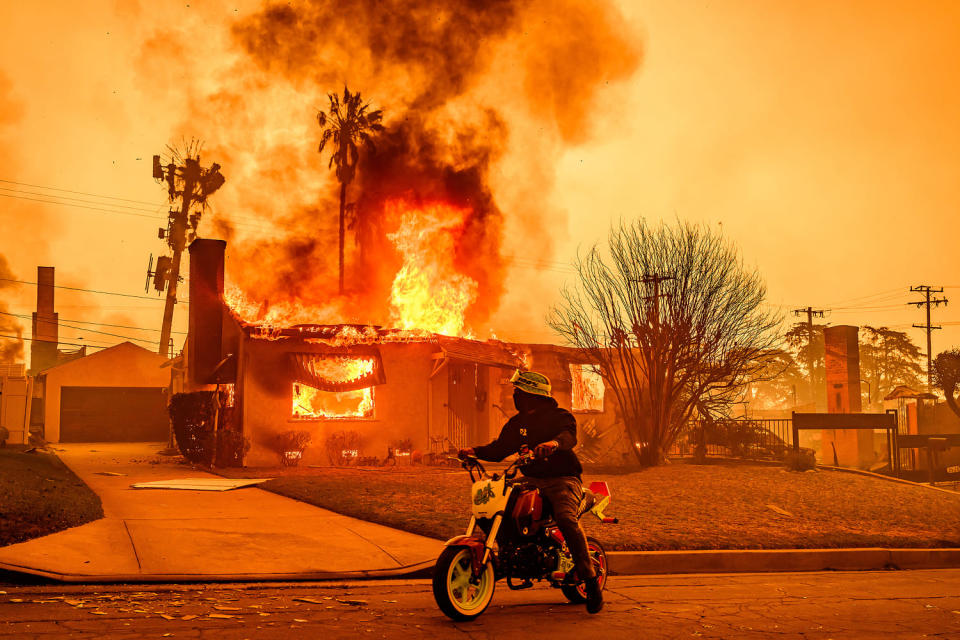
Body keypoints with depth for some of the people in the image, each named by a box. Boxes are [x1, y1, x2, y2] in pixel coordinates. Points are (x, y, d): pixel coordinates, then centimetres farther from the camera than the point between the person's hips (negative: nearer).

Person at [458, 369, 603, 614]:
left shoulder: (560, 416, -3)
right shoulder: (517, 422, 17)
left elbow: (570, 435, -25)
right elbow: (499, 449, 15)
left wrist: (554, 443, -48)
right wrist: (476, 451, -4)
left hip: (562, 479, -7)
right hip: (531, 480, 7)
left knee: (566, 519, -33)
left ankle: (591, 580, -28)